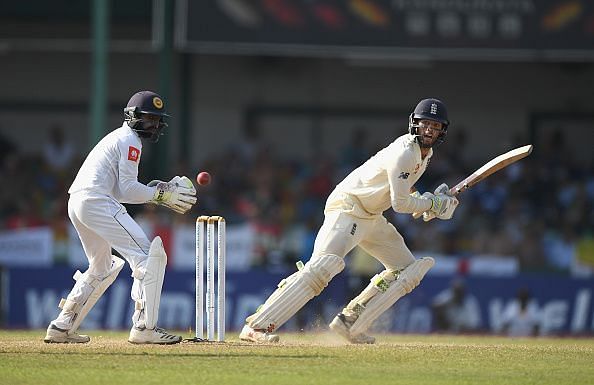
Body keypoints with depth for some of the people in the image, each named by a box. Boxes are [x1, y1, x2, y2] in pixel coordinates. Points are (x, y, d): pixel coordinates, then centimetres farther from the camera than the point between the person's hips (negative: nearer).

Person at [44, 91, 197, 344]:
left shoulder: (116, 138, 28)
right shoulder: (130, 141, -3)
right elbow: (127, 190, -11)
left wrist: (156, 191, 13)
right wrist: (162, 195, -6)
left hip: (76, 203, 10)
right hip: (97, 202, -10)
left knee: (103, 267, 26)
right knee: (150, 256, -13)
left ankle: (62, 326, 23)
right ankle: (144, 327, -20)